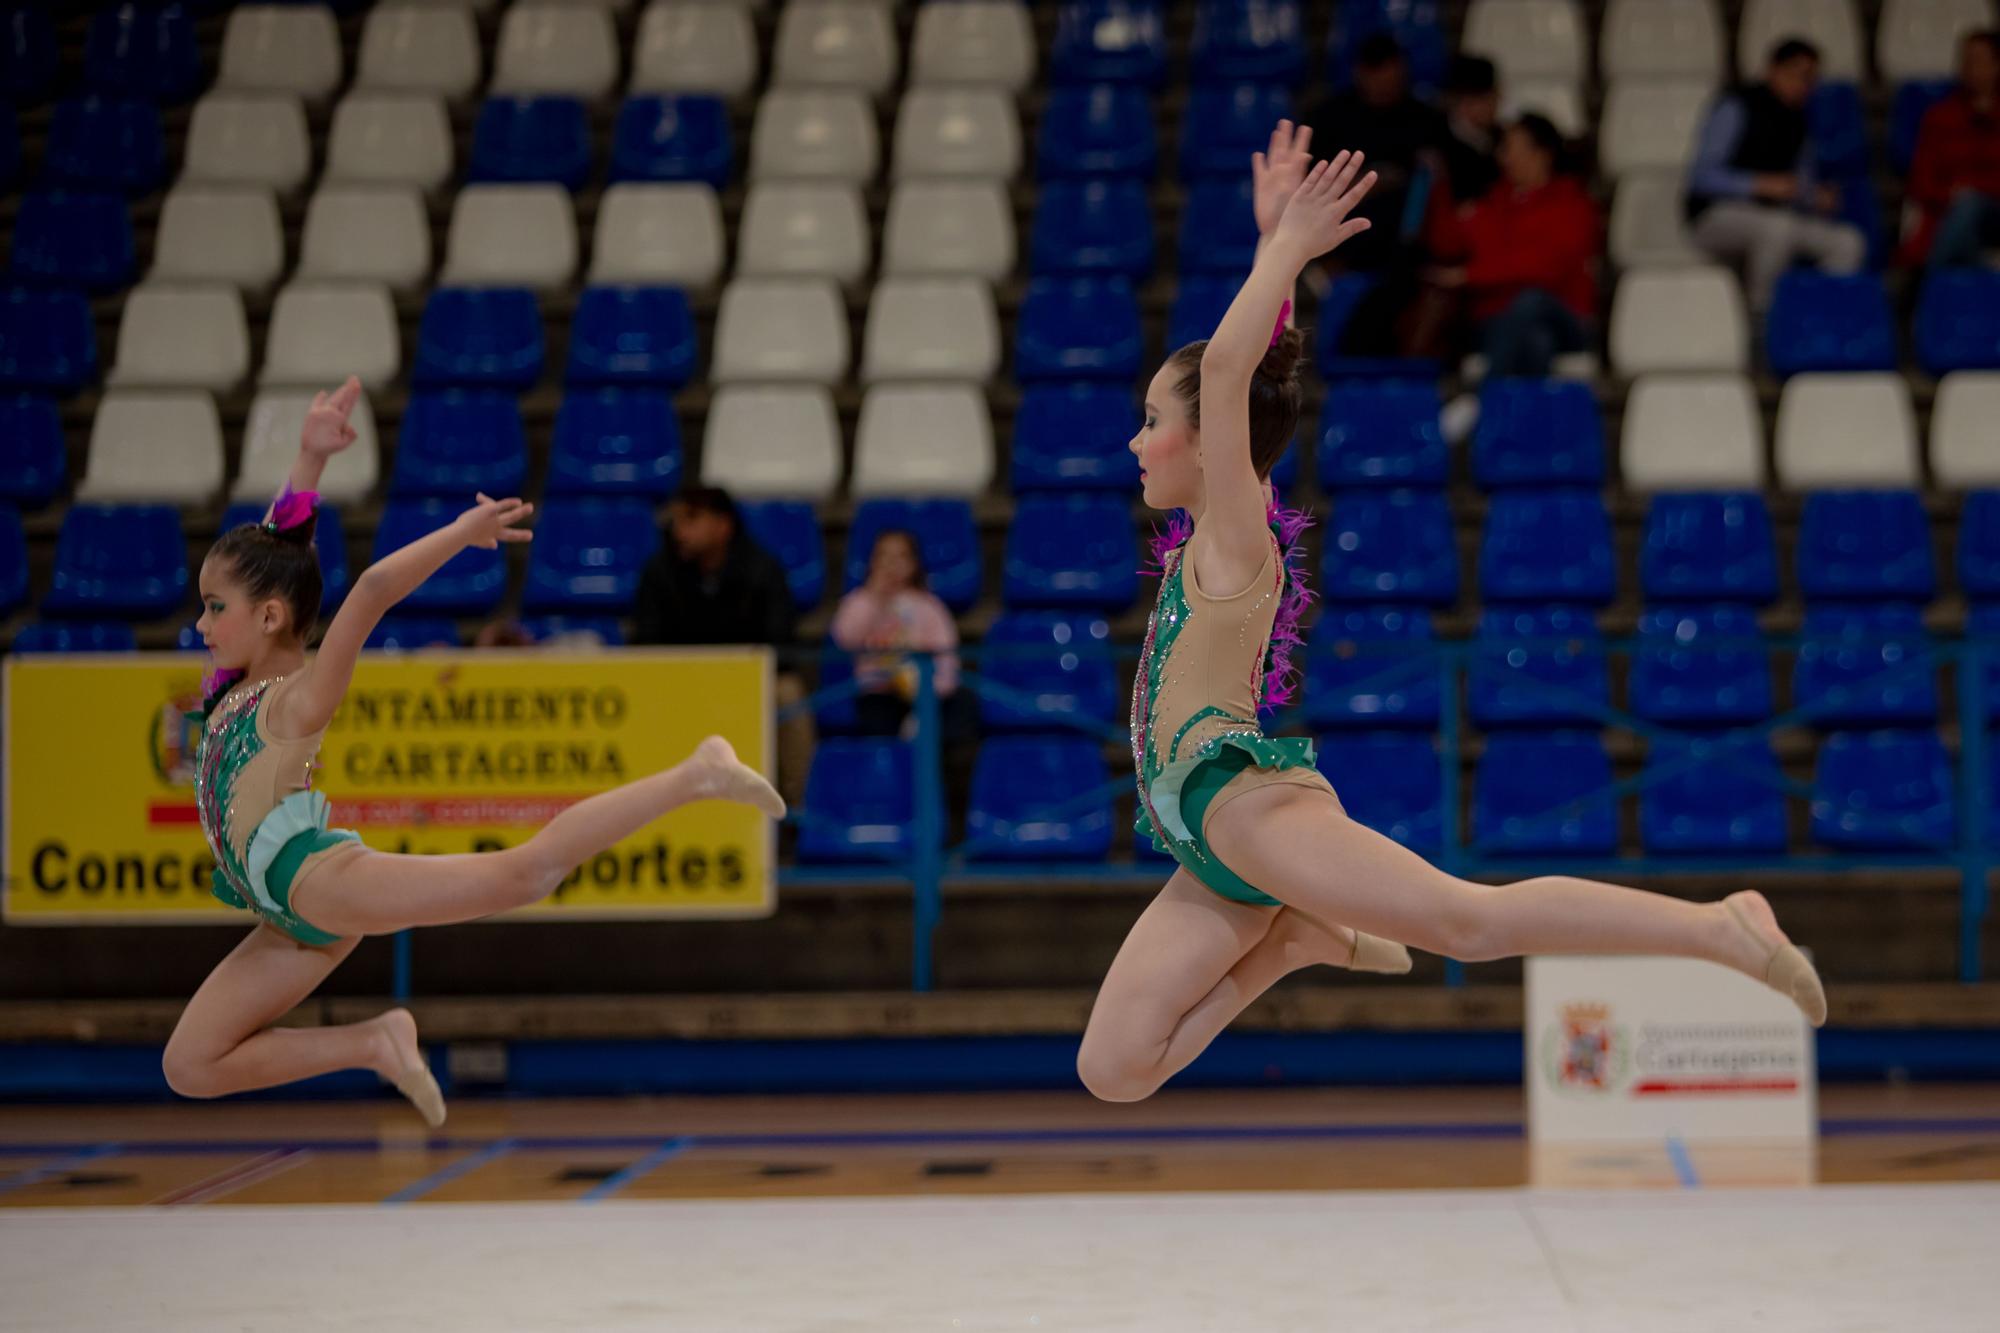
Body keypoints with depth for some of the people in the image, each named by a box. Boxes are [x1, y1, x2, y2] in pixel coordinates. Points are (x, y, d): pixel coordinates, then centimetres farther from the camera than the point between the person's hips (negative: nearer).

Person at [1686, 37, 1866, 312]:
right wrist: (1762, 184, -26)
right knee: (1777, 227, -39)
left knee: (1849, 242, -14)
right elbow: (1702, 177, -15)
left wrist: (1818, 197, -2)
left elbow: (1803, 183, 23)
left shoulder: (1797, 121, 16)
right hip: (1718, 215, -7)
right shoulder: (1736, 108, -6)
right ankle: (1761, 316, -26)